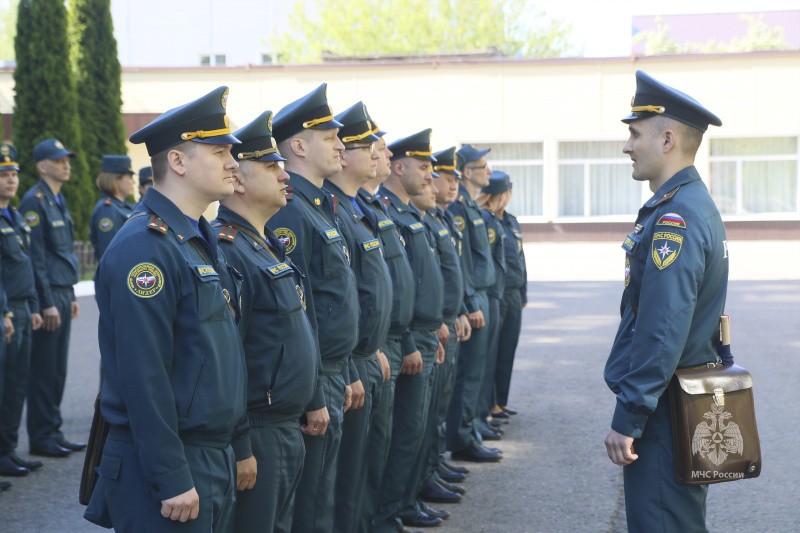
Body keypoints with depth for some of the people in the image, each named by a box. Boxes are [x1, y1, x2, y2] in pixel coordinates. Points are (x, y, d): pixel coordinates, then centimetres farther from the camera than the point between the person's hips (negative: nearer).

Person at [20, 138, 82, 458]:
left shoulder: (59, 201, 17)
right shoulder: (34, 202, -12)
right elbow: (35, 258, -16)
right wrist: (47, 303, -18)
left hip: (62, 295, 9)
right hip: (47, 297, -9)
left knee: (57, 370, 11)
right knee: (44, 370, -3)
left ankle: (53, 433, 18)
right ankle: (41, 437, 4)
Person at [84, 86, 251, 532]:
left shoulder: (204, 241, 13)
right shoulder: (144, 248, -18)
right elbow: (143, 375, -22)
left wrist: (240, 446, 18)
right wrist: (172, 480, -22)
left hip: (217, 459, 9)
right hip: (169, 465, -9)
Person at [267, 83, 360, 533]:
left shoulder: (321, 208, 14)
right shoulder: (290, 213, -18)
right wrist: (314, 398, -20)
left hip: (332, 374, 10)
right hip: (311, 382, -10)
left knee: (324, 493, 17)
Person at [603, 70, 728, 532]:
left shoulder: (675, 220, -21)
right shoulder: (695, 203, 13)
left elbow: (662, 333, -26)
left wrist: (628, 419, -21)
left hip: (666, 410, -10)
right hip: (691, 403, 10)